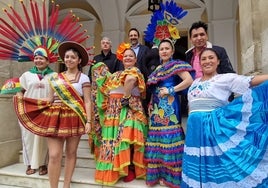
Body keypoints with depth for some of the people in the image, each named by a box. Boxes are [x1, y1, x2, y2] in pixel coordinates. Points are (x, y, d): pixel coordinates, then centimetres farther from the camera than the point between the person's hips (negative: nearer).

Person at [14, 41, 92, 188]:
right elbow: (50, 100, 13)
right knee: (54, 155, -3)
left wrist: (88, 121, -12)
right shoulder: (55, 77, 12)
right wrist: (24, 99, 8)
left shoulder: (83, 78, 2)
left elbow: (87, 102, -3)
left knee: (71, 153, 8)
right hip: (56, 118, 3)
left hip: (74, 118, -2)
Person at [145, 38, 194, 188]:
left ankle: (171, 175, 5)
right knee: (159, 140, 8)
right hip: (158, 108, 8)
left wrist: (171, 90, -13)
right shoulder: (158, 69, 22)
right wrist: (151, 105, 10)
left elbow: (189, 81, -14)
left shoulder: (176, 65, 0)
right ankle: (161, 173, 19)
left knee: (169, 137, -7)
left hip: (170, 107, -7)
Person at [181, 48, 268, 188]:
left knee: (218, 163, 1)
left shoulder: (225, 78, -1)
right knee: (199, 166, 14)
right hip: (195, 129, 6)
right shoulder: (195, 83, 16)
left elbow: (251, 81, -13)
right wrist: (192, 123, 19)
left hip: (214, 127, -5)